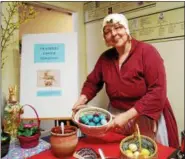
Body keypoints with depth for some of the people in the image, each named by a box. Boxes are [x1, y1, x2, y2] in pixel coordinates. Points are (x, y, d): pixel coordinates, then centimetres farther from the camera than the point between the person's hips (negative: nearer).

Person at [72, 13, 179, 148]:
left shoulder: (147, 51, -16)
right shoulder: (105, 58, -1)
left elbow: (158, 92, -22)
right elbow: (92, 82, 9)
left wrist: (127, 116, -27)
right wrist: (81, 100, -10)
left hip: (146, 119, -4)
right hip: (117, 118, 4)